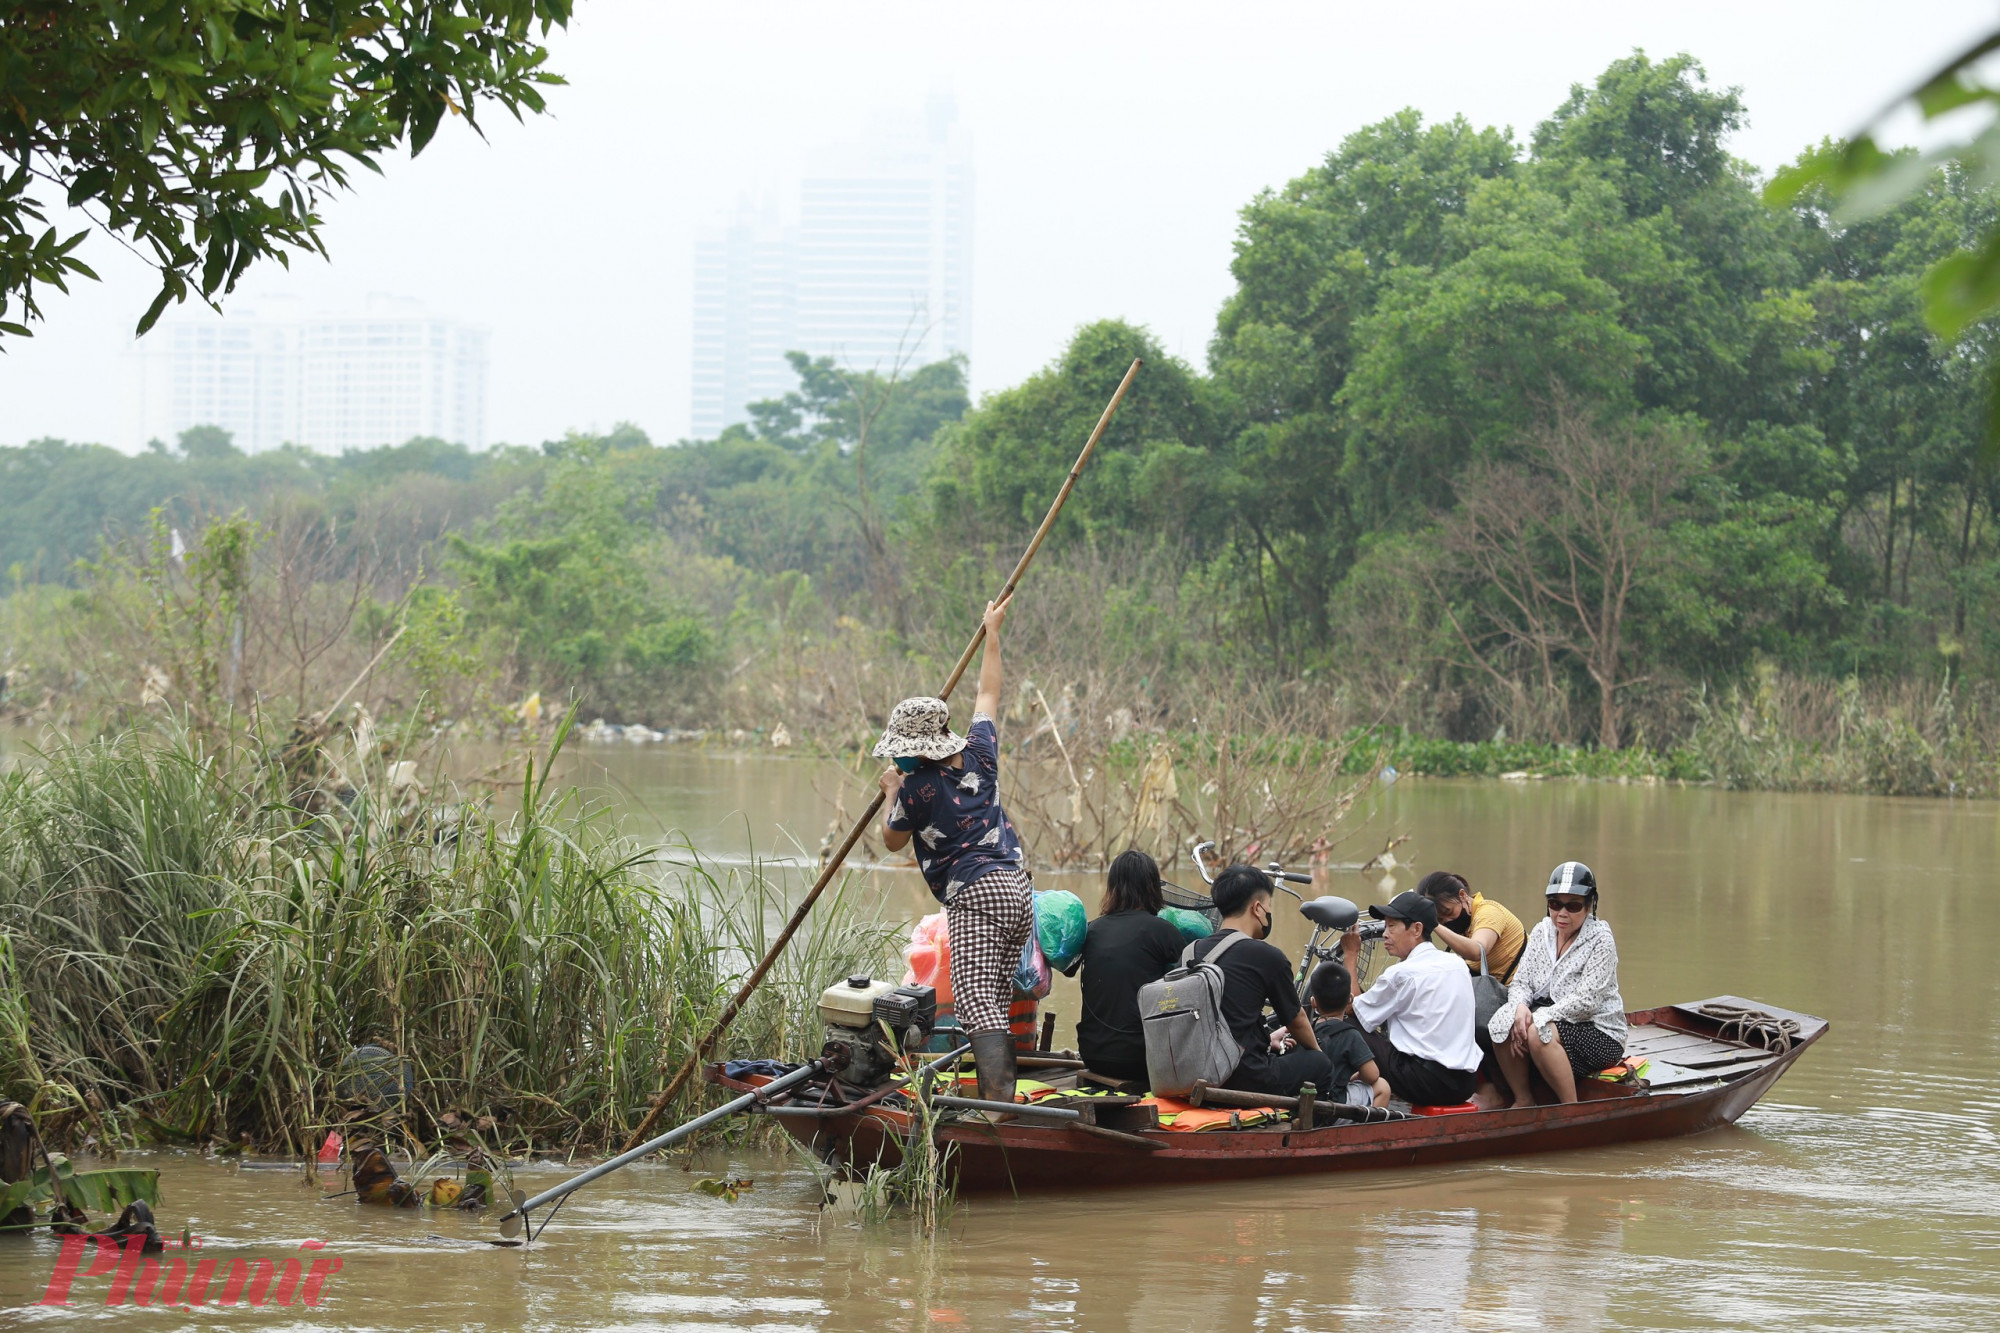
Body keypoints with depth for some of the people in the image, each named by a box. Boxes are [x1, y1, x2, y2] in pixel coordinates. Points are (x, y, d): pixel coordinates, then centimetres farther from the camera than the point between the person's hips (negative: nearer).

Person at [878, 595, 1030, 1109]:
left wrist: (891, 793, 29)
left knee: (977, 1005, -17)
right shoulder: (979, 754, 12)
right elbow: (989, 695, 29)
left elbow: (892, 841, 13)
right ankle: (1002, 1096, 9)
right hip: (1019, 892, 8)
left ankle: (998, 1101, -32)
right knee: (997, 1004, 12)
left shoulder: (918, 787, -5)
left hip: (975, 895, -8)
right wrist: (993, 633, 40)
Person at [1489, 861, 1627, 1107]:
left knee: (1537, 1032, -33)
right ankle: (1523, 1100, -6)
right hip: (1552, 1020, 6)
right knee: (1501, 1023, -20)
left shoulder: (1600, 940, -11)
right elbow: (1521, 982, 4)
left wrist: (1535, 1019, -25)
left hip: (1600, 1034, -6)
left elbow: (1586, 1001, -19)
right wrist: (1521, 1007, -21)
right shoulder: (1542, 931, 8)